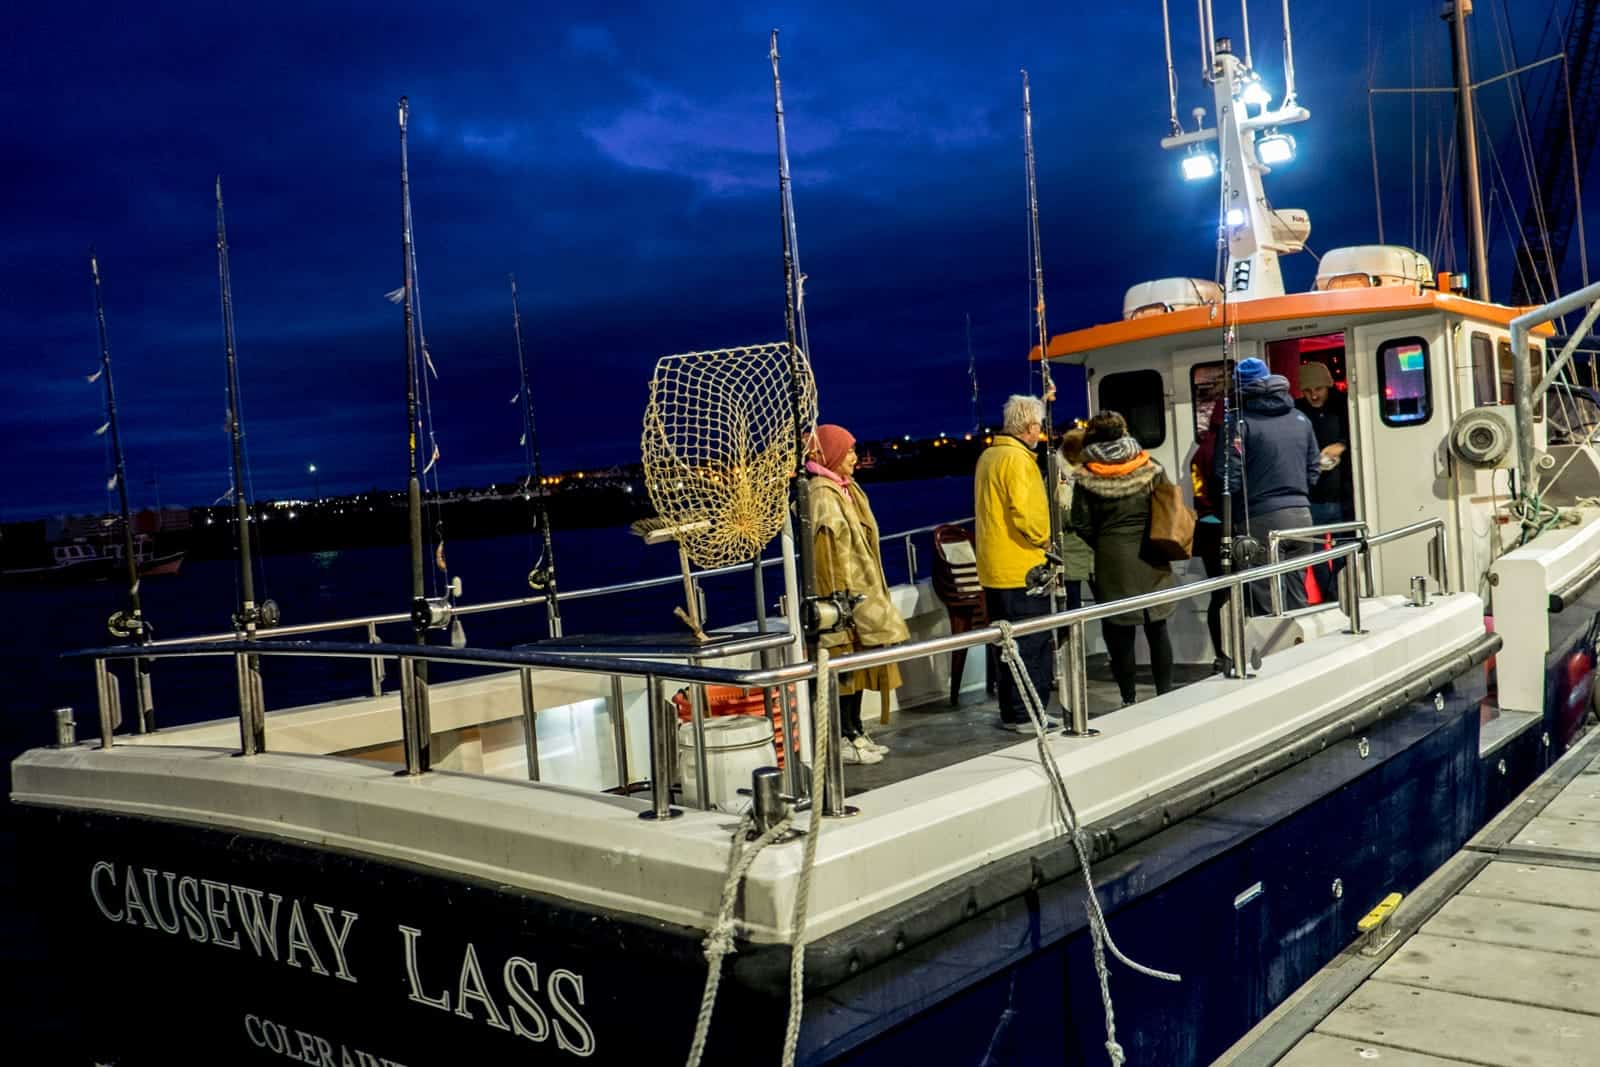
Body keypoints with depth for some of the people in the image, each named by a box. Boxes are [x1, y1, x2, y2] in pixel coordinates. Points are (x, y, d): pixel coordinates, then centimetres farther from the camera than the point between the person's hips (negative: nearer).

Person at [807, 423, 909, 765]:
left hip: (861, 592, 10)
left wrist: (872, 593, 21)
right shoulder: (822, 497, -16)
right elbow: (827, 556, -20)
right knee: (844, 665, -4)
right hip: (844, 596, -9)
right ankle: (843, 740, 4)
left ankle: (855, 732, 21)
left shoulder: (846, 490, 14)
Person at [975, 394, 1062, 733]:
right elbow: (1024, 511, -24)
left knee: (1009, 643, 14)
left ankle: (1010, 712, 20)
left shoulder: (987, 457, 15)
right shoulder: (1018, 458, -15)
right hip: (1022, 567, -9)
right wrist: (1043, 539, -8)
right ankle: (1027, 714, 1)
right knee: (1033, 643, -2)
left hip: (994, 569, 9)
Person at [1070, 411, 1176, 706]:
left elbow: (1082, 526, -4)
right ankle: (1165, 692, 16)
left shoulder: (1087, 479, -6)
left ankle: (1129, 698, 10)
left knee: (1119, 632, 6)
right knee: (1157, 628, 12)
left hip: (1113, 562, -2)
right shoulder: (1151, 469, -2)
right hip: (1151, 560, 2)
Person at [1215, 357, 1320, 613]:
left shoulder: (1241, 423, -8)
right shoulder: (1301, 419, 11)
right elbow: (1314, 469, 15)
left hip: (1262, 519, -6)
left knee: (1269, 604, -3)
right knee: (1298, 597, 14)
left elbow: (1230, 479, -12)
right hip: (1301, 514, 6)